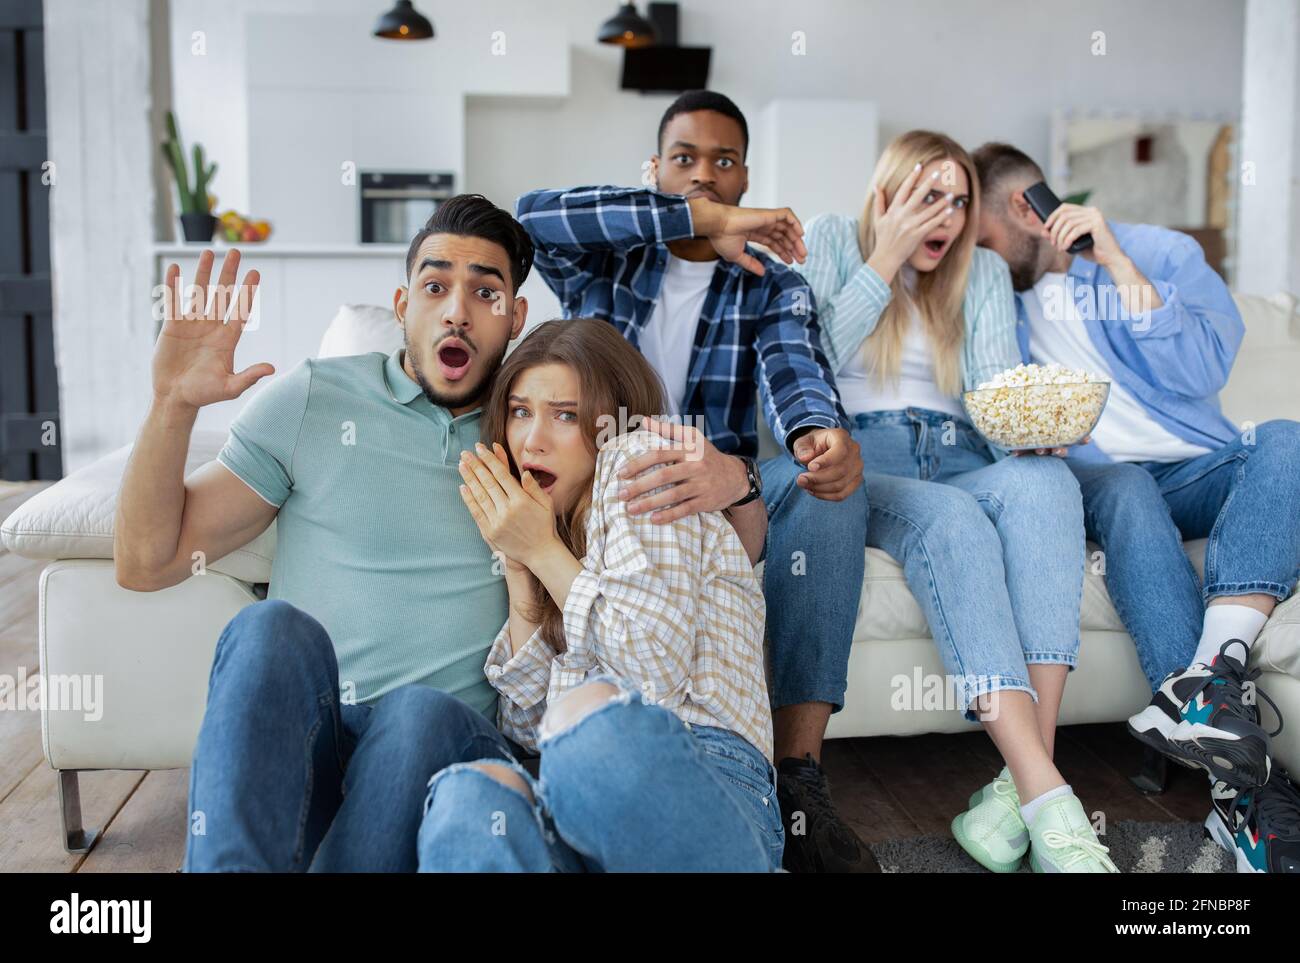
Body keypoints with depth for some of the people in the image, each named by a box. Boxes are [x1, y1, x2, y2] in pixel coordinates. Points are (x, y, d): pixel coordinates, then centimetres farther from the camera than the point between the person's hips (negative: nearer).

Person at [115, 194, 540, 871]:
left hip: (445, 741, 1)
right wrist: (174, 404, -8)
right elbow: (145, 564, 7)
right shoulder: (316, 398, 8)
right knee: (273, 626, -32)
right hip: (296, 741, 0)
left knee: (423, 713, -34)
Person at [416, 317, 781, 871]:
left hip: (704, 778, -4)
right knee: (470, 791, -32)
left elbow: (659, 667, -9)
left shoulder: (640, 454, 6)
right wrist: (518, 569, 10)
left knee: (595, 712, -39)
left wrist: (543, 552, -1)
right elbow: (526, 728, 16)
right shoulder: (567, 531, 26)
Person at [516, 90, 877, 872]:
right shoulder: (604, 263, 11)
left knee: (827, 481, -30)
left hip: (729, 492, 1)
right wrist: (702, 219, -17)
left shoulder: (771, 285, 11)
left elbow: (796, 368, -12)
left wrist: (821, 432, -39)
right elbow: (535, 214, -13)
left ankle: (798, 774, -33)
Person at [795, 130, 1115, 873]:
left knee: (1046, 480, -32)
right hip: (860, 460, -3)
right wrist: (887, 259, -4)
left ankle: (1026, 778, -41)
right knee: (951, 519, -37)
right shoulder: (834, 241, 12)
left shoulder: (985, 270, 19)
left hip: (961, 461, 3)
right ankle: (1048, 796, -46)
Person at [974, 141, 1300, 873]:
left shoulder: (1162, 253, 5)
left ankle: (1213, 671, -48)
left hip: (1198, 469, 1)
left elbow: (1204, 370, -10)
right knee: (1125, 490, -35)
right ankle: (1237, 772, -45)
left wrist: (1119, 263, -15)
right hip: (1091, 477, 0)